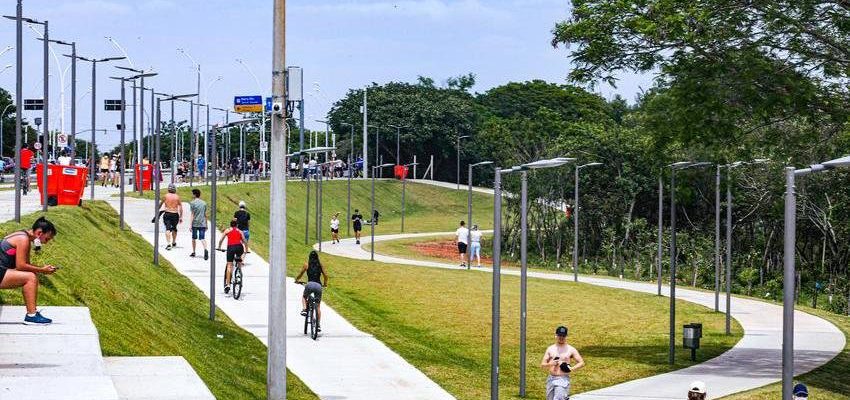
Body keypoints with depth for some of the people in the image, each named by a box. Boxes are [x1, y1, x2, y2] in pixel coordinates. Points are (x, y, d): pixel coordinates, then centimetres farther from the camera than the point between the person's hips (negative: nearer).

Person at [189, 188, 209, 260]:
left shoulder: (192, 203, -5)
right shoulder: (204, 203, 8)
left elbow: (192, 215, -9)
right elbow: (205, 215, 13)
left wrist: (190, 225, -8)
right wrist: (206, 225, 21)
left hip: (195, 224, -3)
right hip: (202, 224, 3)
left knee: (193, 238, 15)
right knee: (202, 238, -4)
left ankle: (193, 252, 25)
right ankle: (205, 249, -30)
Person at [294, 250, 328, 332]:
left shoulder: (306, 265, 9)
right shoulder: (320, 265, 13)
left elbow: (300, 274, 15)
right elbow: (325, 275, 12)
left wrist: (297, 280, 36)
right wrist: (325, 284, 30)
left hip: (310, 284, -2)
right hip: (318, 285, 2)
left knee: (304, 297, 31)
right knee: (318, 306, 12)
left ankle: (304, 309, 3)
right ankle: (318, 324, 4)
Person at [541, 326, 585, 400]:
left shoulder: (571, 349, 3)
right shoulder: (550, 349, 10)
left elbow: (581, 362, 5)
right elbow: (542, 365, 10)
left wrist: (572, 369, -12)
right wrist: (550, 364, -12)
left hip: (563, 379, -4)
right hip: (551, 379, 4)